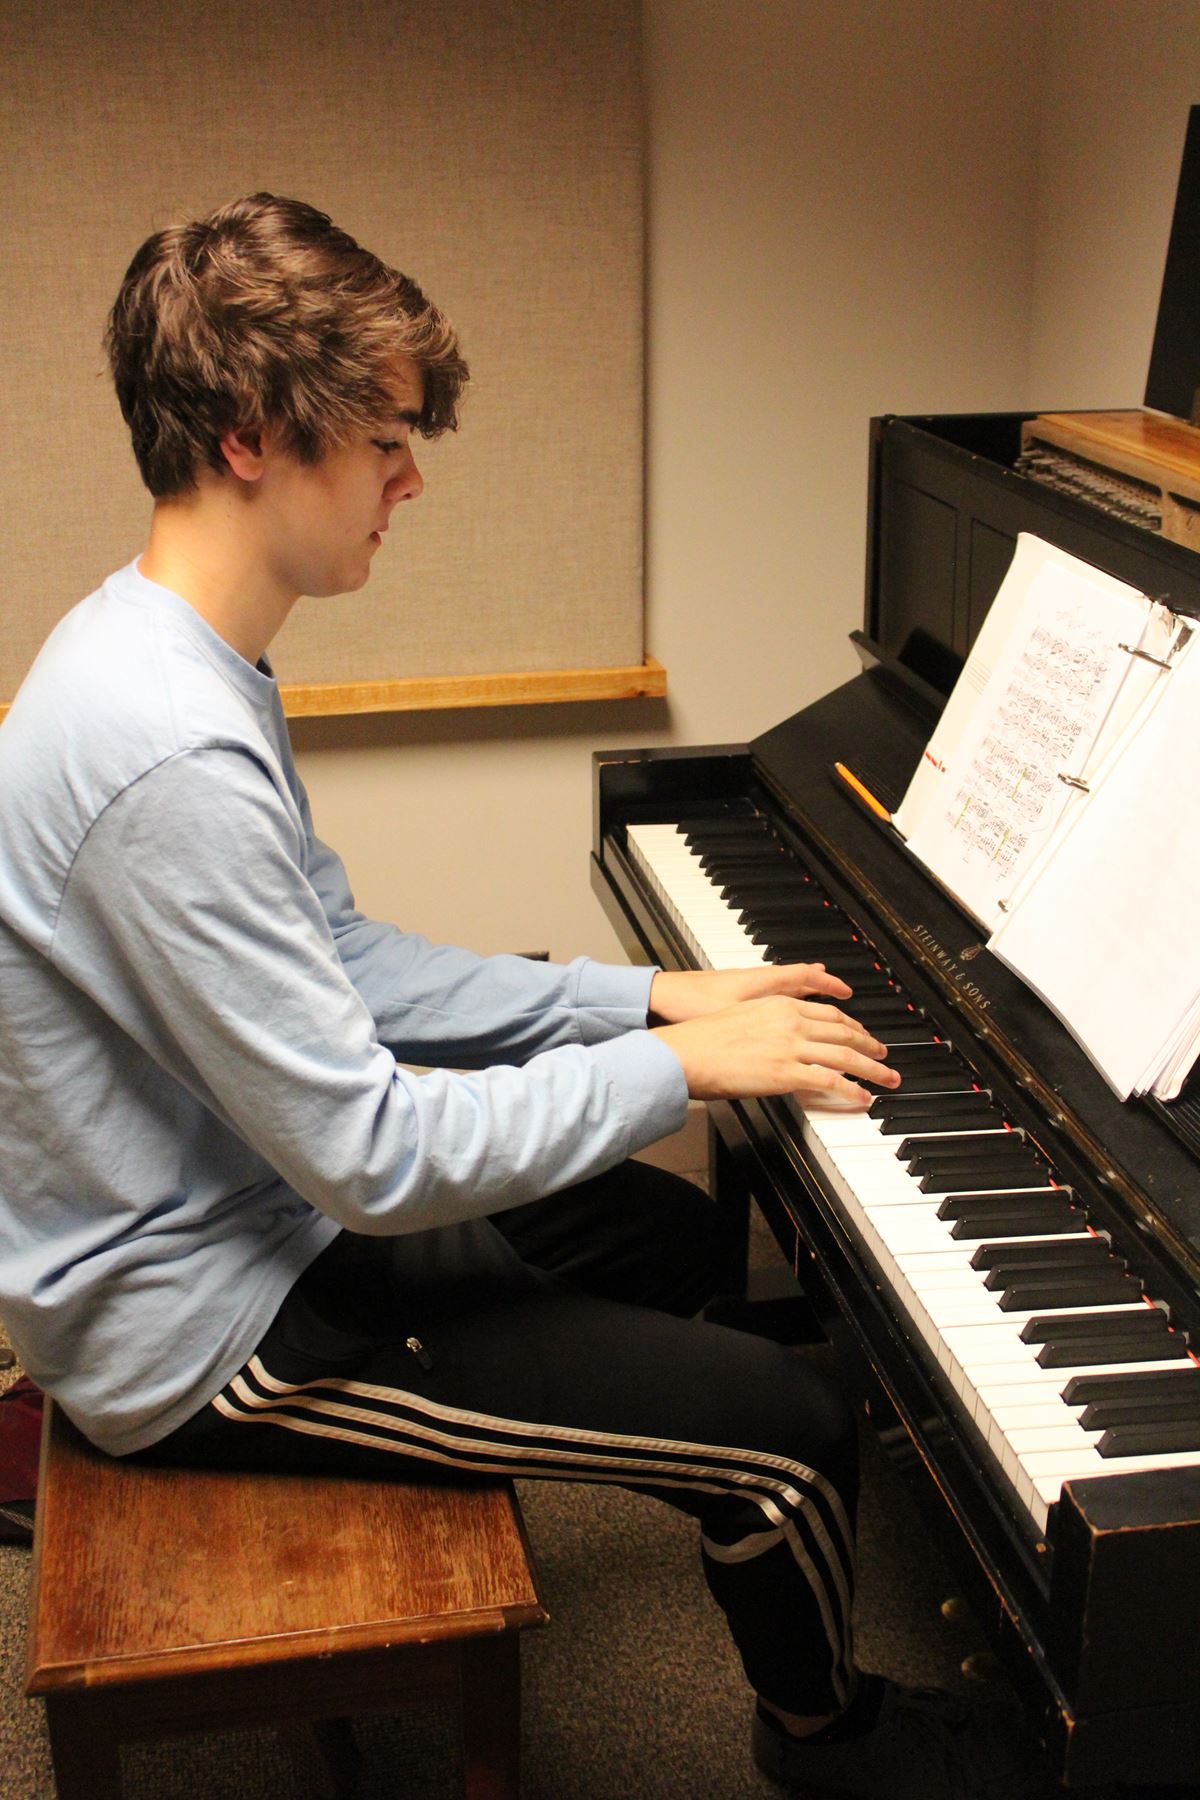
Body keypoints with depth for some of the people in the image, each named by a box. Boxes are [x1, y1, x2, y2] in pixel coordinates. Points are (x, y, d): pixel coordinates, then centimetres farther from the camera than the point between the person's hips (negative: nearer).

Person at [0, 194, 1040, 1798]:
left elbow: (339, 969, 9)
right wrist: (678, 1064, -17)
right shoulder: (168, 755, -32)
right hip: (203, 1335, -10)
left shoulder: (170, 655, 3)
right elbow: (376, 1157, -29)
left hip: (243, 1214, 11)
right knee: (789, 1426, -9)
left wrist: (649, 995, 4)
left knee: (666, 1233, 23)